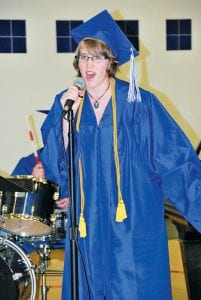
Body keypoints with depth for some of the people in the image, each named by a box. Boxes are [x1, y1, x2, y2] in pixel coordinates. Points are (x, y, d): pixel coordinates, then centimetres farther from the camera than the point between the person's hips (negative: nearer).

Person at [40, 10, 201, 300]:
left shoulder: (139, 103, -7)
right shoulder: (65, 103, 4)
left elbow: (175, 159, -7)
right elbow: (54, 164, -3)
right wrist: (66, 116, -14)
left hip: (134, 220, -3)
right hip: (89, 221, 3)